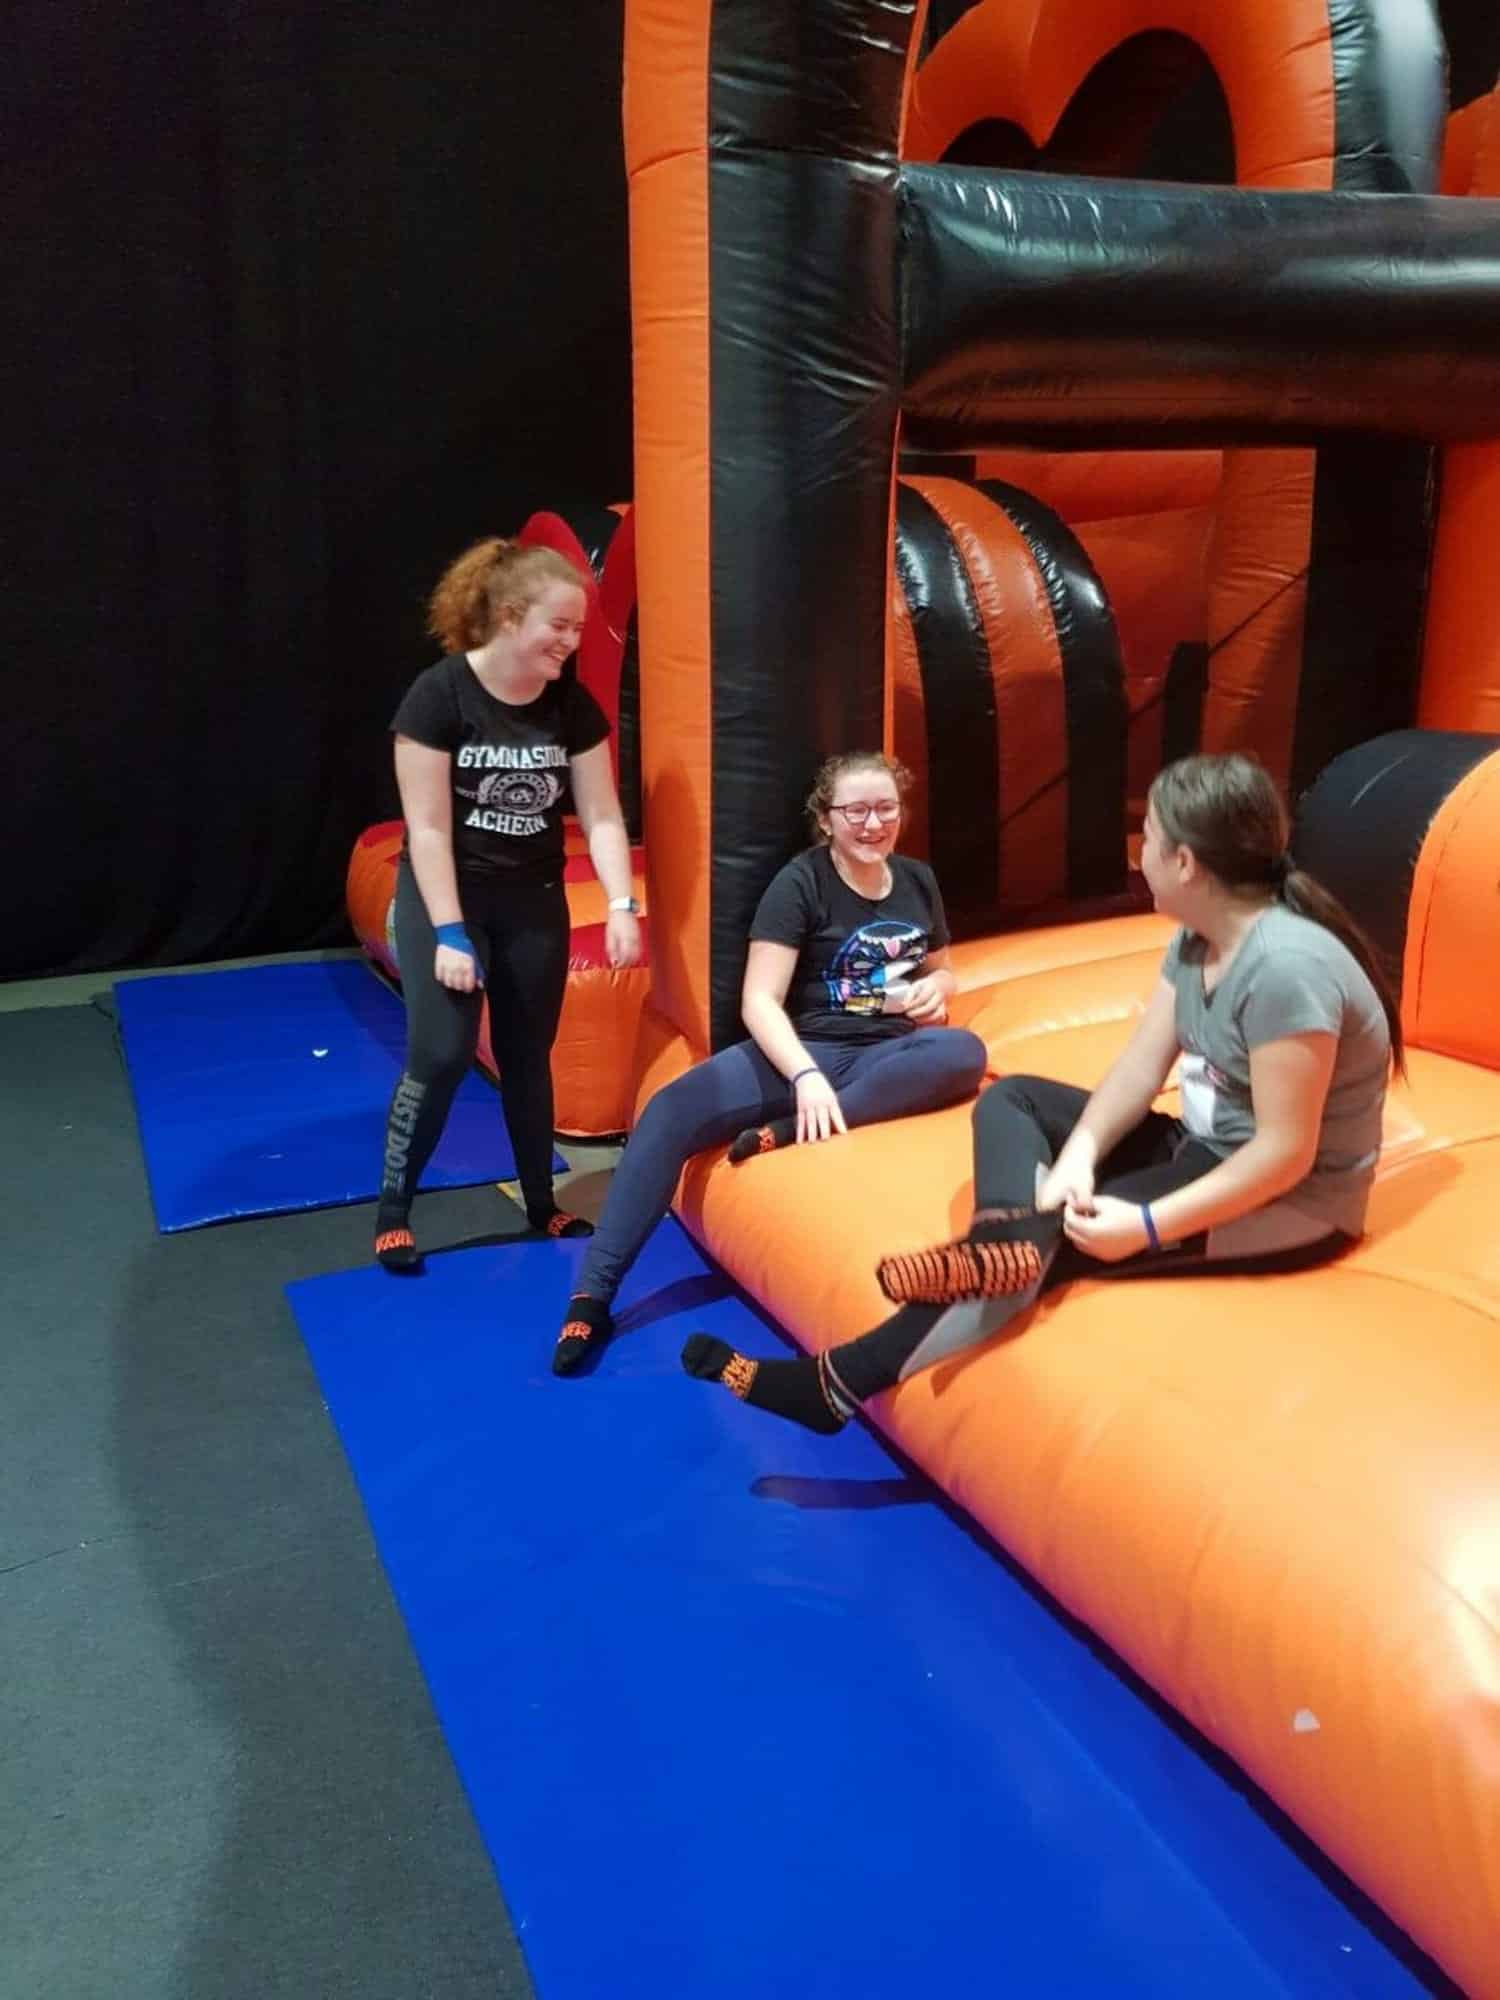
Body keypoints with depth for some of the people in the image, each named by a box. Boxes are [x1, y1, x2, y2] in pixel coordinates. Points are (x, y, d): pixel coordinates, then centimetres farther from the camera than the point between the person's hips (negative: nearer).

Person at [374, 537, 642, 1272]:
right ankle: (392, 1211, 10)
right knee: (441, 1055, -8)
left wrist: (622, 905, -17)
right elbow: (428, 827, -18)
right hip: (443, 897, -4)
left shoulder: (574, 706, -5)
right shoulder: (438, 696, -18)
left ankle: (542, 1205, 25)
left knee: (527, 1056, 11)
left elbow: (602, 816, -5)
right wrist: (450, 932, -20)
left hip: (534, 902, 4)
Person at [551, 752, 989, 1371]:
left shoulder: (918, 881, 9)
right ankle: (592, 1293, -23)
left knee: (963, 1051, -31)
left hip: (887, 1059, 4)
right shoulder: (801, 883, -6)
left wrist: (935, 989, -1)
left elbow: (940, 969, 25)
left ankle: (785, 1132, -34)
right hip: (802, 1051, -3)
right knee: (671, 1110, -28)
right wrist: (806, 1075, -30)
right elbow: (759, 1001, -13)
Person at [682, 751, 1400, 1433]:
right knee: (1010, 1099, 4)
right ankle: (1007, 1239, -28)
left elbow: (1285, 1153, -28)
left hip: (1294, 1202, -9)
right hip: (1207, 1150, 9)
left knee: (1061, 1239, -21)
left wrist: (1147, 1226, -29)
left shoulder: (1286, 967, -28)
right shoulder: (1197, 939, 1)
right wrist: (1080, 1152, -20)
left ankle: (839, 1383, -17)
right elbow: (1140, 1066, -2)